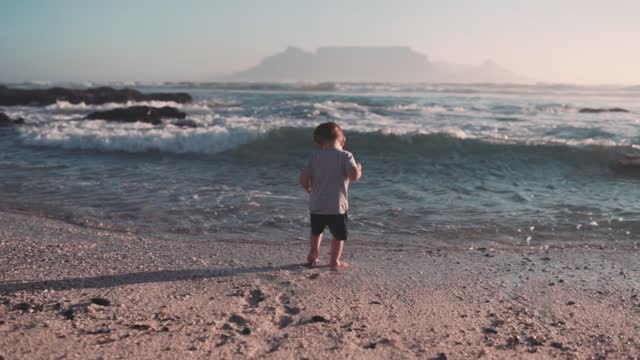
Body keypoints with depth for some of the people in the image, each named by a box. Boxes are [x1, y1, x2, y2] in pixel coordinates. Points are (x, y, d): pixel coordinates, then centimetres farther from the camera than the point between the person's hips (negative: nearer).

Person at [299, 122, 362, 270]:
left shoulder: (314, 156, -1)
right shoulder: (345, 156, -9)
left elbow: (303, 178, -8)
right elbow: (354, 176, -22)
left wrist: (310, 189, 11)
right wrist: (359, 170, 1)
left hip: (316, 205, 3)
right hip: (337, 206, -3)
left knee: (316, 231, 29)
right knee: (339, 235, 15)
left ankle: (313, 253, 31)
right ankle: (334, 261, 18)